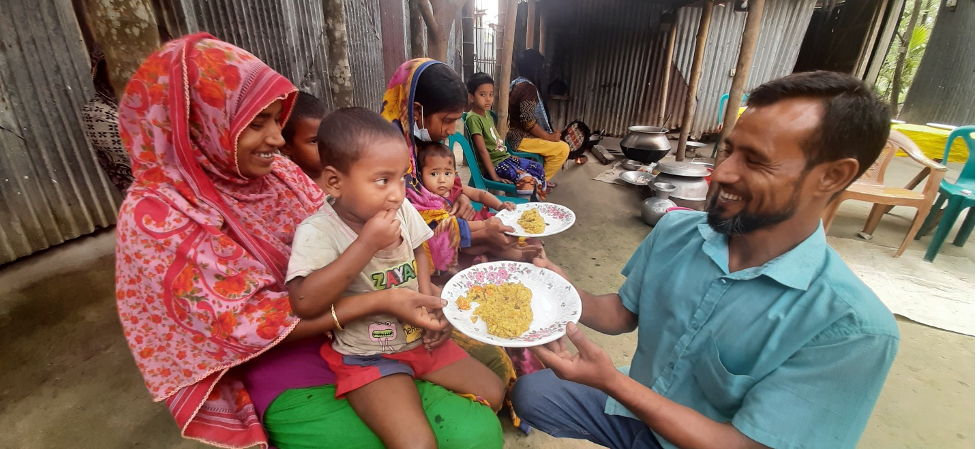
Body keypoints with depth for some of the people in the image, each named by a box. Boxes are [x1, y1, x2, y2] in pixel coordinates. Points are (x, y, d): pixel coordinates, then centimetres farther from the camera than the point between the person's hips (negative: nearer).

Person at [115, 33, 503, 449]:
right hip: (292, 386, -4)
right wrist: (381, 301, -24)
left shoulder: (278, 172, 1)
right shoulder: (154, 215, -14)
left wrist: (418, 296, -13)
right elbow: (246, 321, -18)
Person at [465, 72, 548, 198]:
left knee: (538, 168, 13)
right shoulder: (473, 118, -19)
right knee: (526, 179, -26)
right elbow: (482, 150, -22)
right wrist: (494, 177, -23)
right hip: (494, 164, -10)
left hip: (504, 157, 10)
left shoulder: (487, 113, 9)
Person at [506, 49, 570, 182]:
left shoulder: (516, 83, 11)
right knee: (563, 148, -10)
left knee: (556, 142, 22)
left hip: (515, 134, 10)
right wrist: (549, 137, -14)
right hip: (521, 138, -10)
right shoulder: (527, 87, -20)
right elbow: (528, 122, -25)